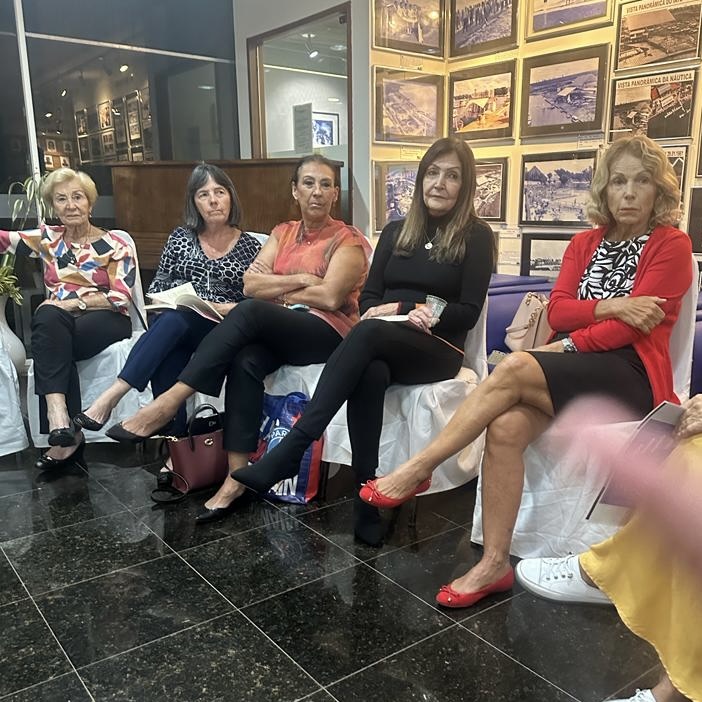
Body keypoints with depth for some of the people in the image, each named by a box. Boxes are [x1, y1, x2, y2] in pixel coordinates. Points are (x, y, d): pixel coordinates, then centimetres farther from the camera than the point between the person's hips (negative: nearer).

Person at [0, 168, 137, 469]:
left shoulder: (116, 242, 3)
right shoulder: (47, 238, 14)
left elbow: (121, 297, -6)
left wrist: (72, 302, -13)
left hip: (106, 321, -2)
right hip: (57, 324, 3)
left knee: (51, 344, -30)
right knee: (48, 316, -32)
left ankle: (63, 434, -26)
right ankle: (59, 417, -39)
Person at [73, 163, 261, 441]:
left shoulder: (250, 246, 9)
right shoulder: (180, 238, 15)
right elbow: (156, 287, 17)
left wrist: (230, 309, -12)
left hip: (220, 331, -2)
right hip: (173, 322, 2)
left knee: (174, 319, -36)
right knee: (166, 354, -36)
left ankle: (111, 396, -43)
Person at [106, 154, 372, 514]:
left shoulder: (348, 240, 2)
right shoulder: (282, 232, 19)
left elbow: (329, 297, -13)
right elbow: (251, 284, 4)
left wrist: (276, 289, -1)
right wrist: (300, 280, -8)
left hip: (328, 333, -4)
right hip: (277, 331, 5)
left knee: (249, 311, -32)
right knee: (245, 362, -31)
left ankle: (169, 401, -30)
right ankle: (237, 477, -30)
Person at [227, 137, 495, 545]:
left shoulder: (477, 236, 5)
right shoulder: (396, 231, 18)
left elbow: (468, 312, -3)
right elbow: (369, 298, 13)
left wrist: (399, 308, -12)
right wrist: (407, 309, -10)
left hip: (438, 350, -3)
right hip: (382, 347, 3)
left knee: (368, 333, -36)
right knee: (370, 373, -36)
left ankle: (289, 452, -41)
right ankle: (367, 499, -35)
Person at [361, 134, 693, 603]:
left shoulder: (672, 245, 2)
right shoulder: (585, 243, 17)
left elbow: (634, 326, -9)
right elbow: (558, 312, 4)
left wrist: (569, 345, -11)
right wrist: (609, 307, -11)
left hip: (630, 373, -4)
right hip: (573, 368, 5)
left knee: (514, 368, -31)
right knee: (506, 427, -28)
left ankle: (419, 469, -21)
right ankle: (495, 563, -21)